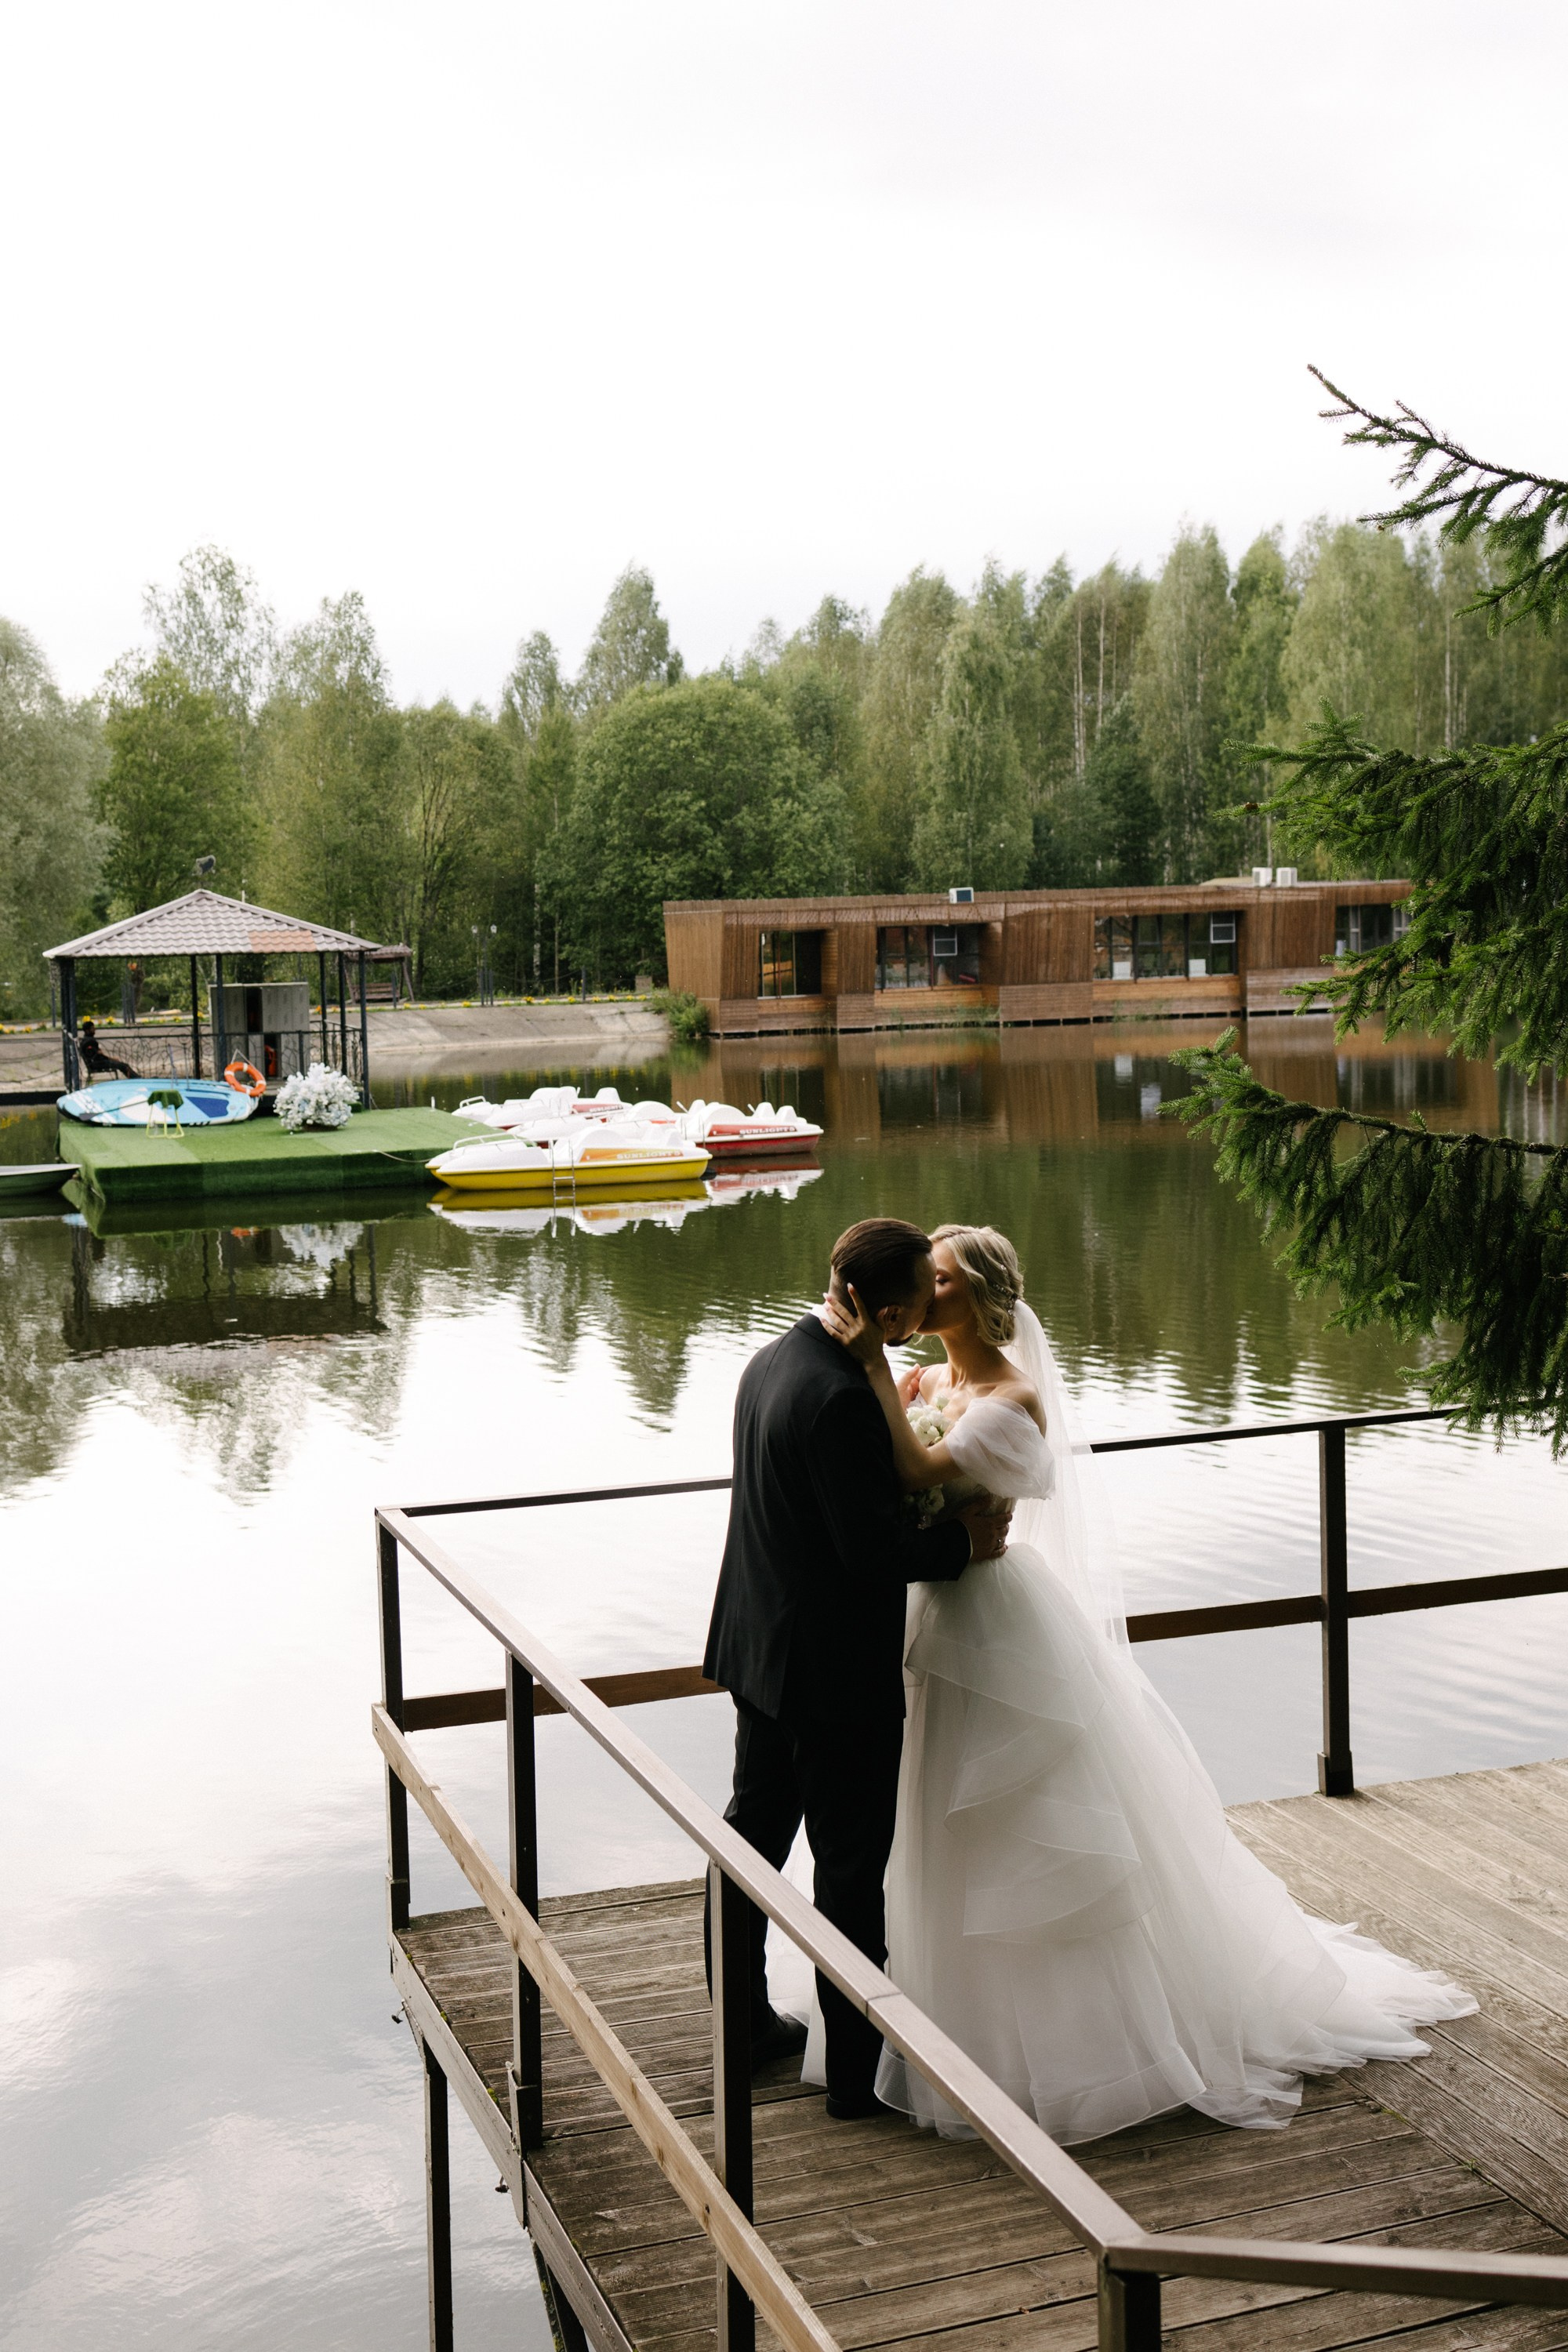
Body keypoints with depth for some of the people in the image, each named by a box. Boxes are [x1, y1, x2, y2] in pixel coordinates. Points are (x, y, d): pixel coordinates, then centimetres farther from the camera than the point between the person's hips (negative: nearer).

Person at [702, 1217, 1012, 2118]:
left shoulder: (775, 1359, 3)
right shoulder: (844, 1399, -27)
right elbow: (876, 1550, -25)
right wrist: (965, 1540, -11)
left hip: (760, 1650, 9)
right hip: (837, 1672, -9)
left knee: (754, 1836, 20)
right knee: (852, 1870, 4)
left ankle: (744, 2022, 35)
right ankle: (858, 2068, 16)